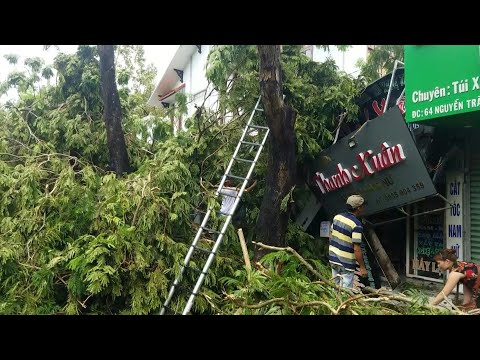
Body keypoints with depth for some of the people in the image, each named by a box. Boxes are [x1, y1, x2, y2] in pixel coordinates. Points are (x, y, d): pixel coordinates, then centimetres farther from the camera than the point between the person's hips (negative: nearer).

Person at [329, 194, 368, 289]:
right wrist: (362, 267, -11)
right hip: (346, 263, -7)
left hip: (333, 258, 7)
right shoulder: (356, 225, -19)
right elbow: (356, 249, -20)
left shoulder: (337, 217, 3)